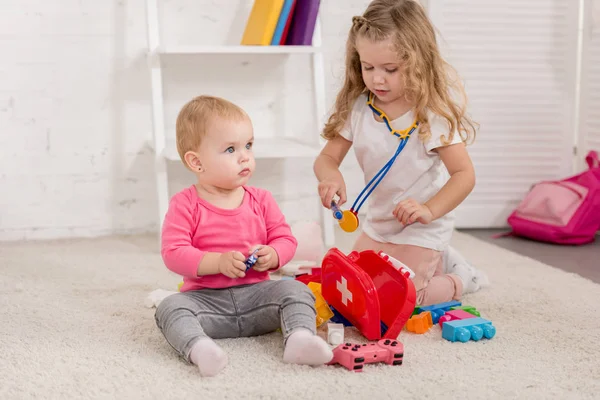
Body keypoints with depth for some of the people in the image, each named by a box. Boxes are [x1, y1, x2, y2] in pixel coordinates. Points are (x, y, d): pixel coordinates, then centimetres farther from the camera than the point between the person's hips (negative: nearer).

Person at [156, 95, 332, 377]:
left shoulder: (261, 200, 5)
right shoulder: (185, 205, -5)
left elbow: (285, 239, 9)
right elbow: (172, 253, -12)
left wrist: (272, 256, -15)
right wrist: (218, 262, -24)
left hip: (256, 292, 3)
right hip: (205, 298, -2)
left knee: (295, 290, -20)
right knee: (170, 308, -28)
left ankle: (300, 338, -38)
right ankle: (198, 348, -51)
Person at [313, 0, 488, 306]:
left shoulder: (433, 112, -21)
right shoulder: (357, 108, -8)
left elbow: (464, 174, -20)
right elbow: (327, 158, -5)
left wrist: (430, 210, -35)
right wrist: (331, 177, -29)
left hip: (421, 231, -6)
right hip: (377, 226, 7)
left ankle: (459, 279, 16)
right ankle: (435, 262, 31)